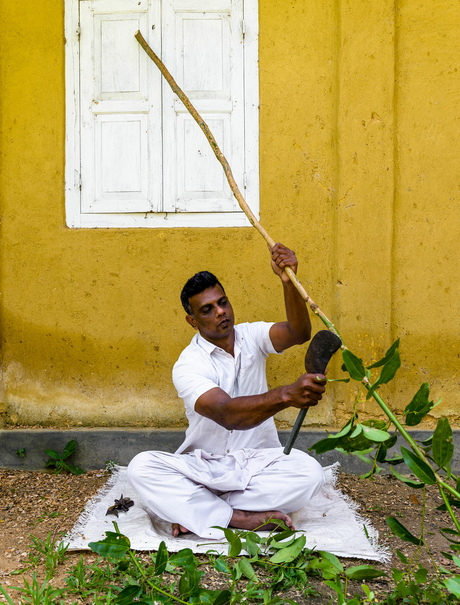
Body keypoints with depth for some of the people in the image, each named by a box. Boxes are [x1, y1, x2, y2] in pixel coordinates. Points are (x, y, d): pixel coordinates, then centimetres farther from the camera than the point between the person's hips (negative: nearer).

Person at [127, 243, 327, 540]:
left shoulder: (251, 336, 0)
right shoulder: (188, 365, -15)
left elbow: (298, 334, -21)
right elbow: (227, 414, -33)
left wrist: (289, 281, -39)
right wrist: (286, 395, -50)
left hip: (259, 461, 3)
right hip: (204, 465, -2)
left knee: (310, 472, -29)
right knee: (141, 467, -27)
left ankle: (198, 511, -19)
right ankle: (240, 518, -28)